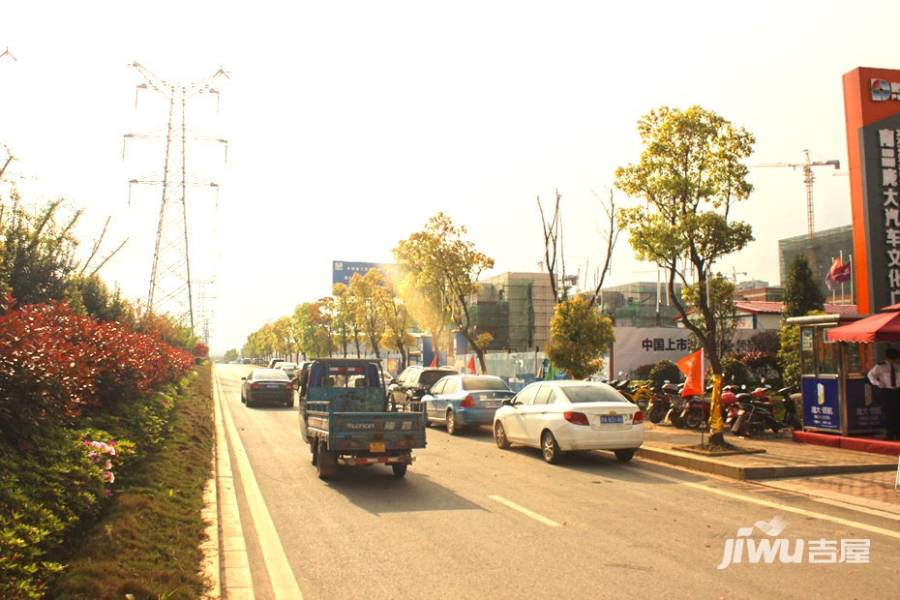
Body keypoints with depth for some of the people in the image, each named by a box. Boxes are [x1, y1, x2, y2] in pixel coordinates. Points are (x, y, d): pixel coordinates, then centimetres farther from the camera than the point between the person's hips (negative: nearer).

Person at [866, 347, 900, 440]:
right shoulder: (880, 366, -3)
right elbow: (871, 374, 6)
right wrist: (877, 383, -8)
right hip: (886, 391, -2)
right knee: (889, 413, -1)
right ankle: (891, 434, 10)